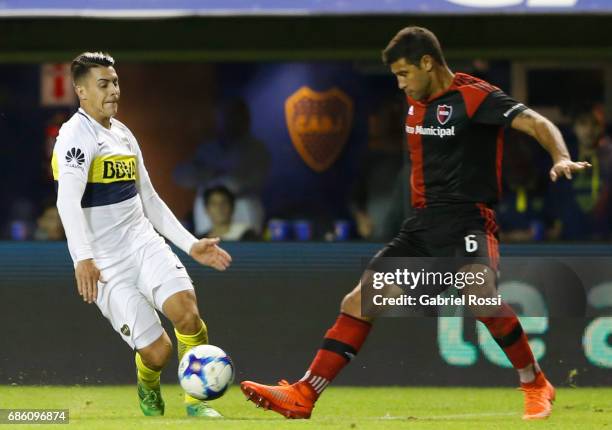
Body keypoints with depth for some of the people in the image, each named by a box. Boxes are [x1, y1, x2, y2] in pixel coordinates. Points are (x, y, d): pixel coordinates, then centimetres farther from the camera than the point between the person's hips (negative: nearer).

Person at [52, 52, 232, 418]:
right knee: (157, 351, -11)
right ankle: (149, 393, 26)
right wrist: (83, 258, -40)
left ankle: (197, 402, -8)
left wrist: (191, 244, 18)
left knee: (186, 309, -24)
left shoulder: (123, 134, 15)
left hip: (144, 243, 6)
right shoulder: (76, 136, -11)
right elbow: (68, 200, -26)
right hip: (106, 265, -6)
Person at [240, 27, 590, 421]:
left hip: (467, 220, -8)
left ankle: (536, 385, -14)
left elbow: (536, 123, -21)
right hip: (423, 225, 8)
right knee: (360, 301, 1)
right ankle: (303, 396, 3)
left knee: (480, 295, -33)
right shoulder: (416, 101, 13)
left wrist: (562, 159, -39)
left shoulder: (475, 96, -11)